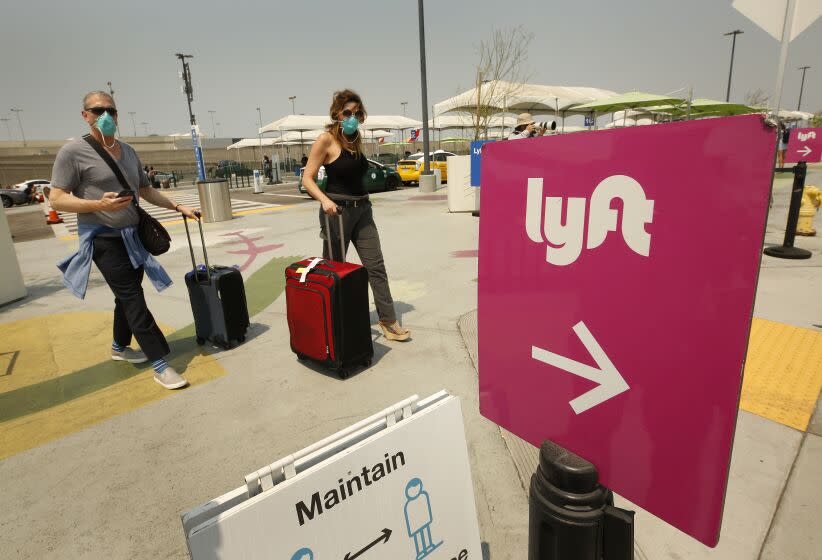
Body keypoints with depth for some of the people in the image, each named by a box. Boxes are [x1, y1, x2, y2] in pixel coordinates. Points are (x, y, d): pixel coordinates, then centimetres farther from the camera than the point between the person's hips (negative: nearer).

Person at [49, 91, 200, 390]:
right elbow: (56, 199, -11)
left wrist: (178, 206, 9)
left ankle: (119, 347, 38)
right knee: (132, 298, -10)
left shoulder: (128, 152, 11)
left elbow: (146, 190, 19)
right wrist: (99, 204, -26)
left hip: (132, 236, 7)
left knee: (128, 295, 16)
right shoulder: (73, 151, -9)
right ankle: (160, 365, -7)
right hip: (103, 238, -7)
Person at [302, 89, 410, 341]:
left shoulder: (356, 139, 12)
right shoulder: (326, 139, -8)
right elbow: (307, 178, -11)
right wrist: (324, 200, -28)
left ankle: (388, 322, 9)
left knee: (376, 266, 2)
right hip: (337, 210, -6)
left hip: (362, 209, 6)